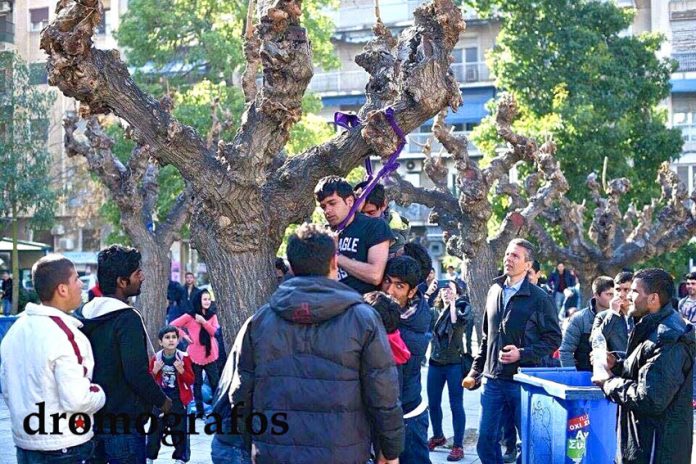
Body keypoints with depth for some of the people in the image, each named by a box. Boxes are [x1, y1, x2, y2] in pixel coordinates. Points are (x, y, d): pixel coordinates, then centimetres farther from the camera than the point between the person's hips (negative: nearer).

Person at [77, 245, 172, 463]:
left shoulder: (83, 315, 7)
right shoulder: (128, 318, -18)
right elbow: (137, 373, -21)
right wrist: (162, 401, -6)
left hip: (91, 418, 8)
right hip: (123, 424, -8)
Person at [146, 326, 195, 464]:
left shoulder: (184, 358, -6)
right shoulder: (156, 358, -2)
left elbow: (191, 380, -4)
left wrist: (181, 370, -21)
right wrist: (155, 371, -14)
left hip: (178, 401, -1)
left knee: (179, 431, 5)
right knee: (155, 429, 6)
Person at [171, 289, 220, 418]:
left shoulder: (212, 315, 5)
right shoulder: (190, 316, -5)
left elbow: (214, 332, -8)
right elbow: (173, 325, -1)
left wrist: (204, 322, -18)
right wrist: (184, 335, -8)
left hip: (210, 355, 2)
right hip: (195, 355, -2)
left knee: (215, 382, 1)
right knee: (197, 384, 7)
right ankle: (200, 410, 14)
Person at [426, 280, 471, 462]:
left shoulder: (463, 306, -3)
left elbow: (458, 322, -22)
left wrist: (452, 303, -15)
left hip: (454, 363, -5)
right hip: (435, 361, 5)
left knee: (456, 405, -3)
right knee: (433, 403, 12)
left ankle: (458, 445, 1)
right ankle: (438, 436, 31)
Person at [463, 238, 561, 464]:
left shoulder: (539, 298, -7)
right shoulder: (495, 291, 10)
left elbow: (553, 339, -5)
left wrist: (522, 354, -16)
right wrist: (475, 370, 16)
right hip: (493, 380, 5)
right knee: (486, 443, 7)